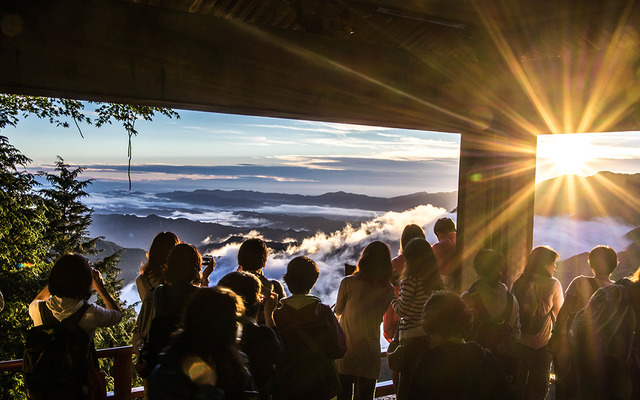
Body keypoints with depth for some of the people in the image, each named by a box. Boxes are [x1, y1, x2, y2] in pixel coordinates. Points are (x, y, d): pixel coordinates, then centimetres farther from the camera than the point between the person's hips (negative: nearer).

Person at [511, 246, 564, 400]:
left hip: (519, 342, 3)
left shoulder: (518, 283, -2)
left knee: (517, 386, 17)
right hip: (541, 345, -3)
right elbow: (559, 314, 2)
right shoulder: (553, 284, -10)